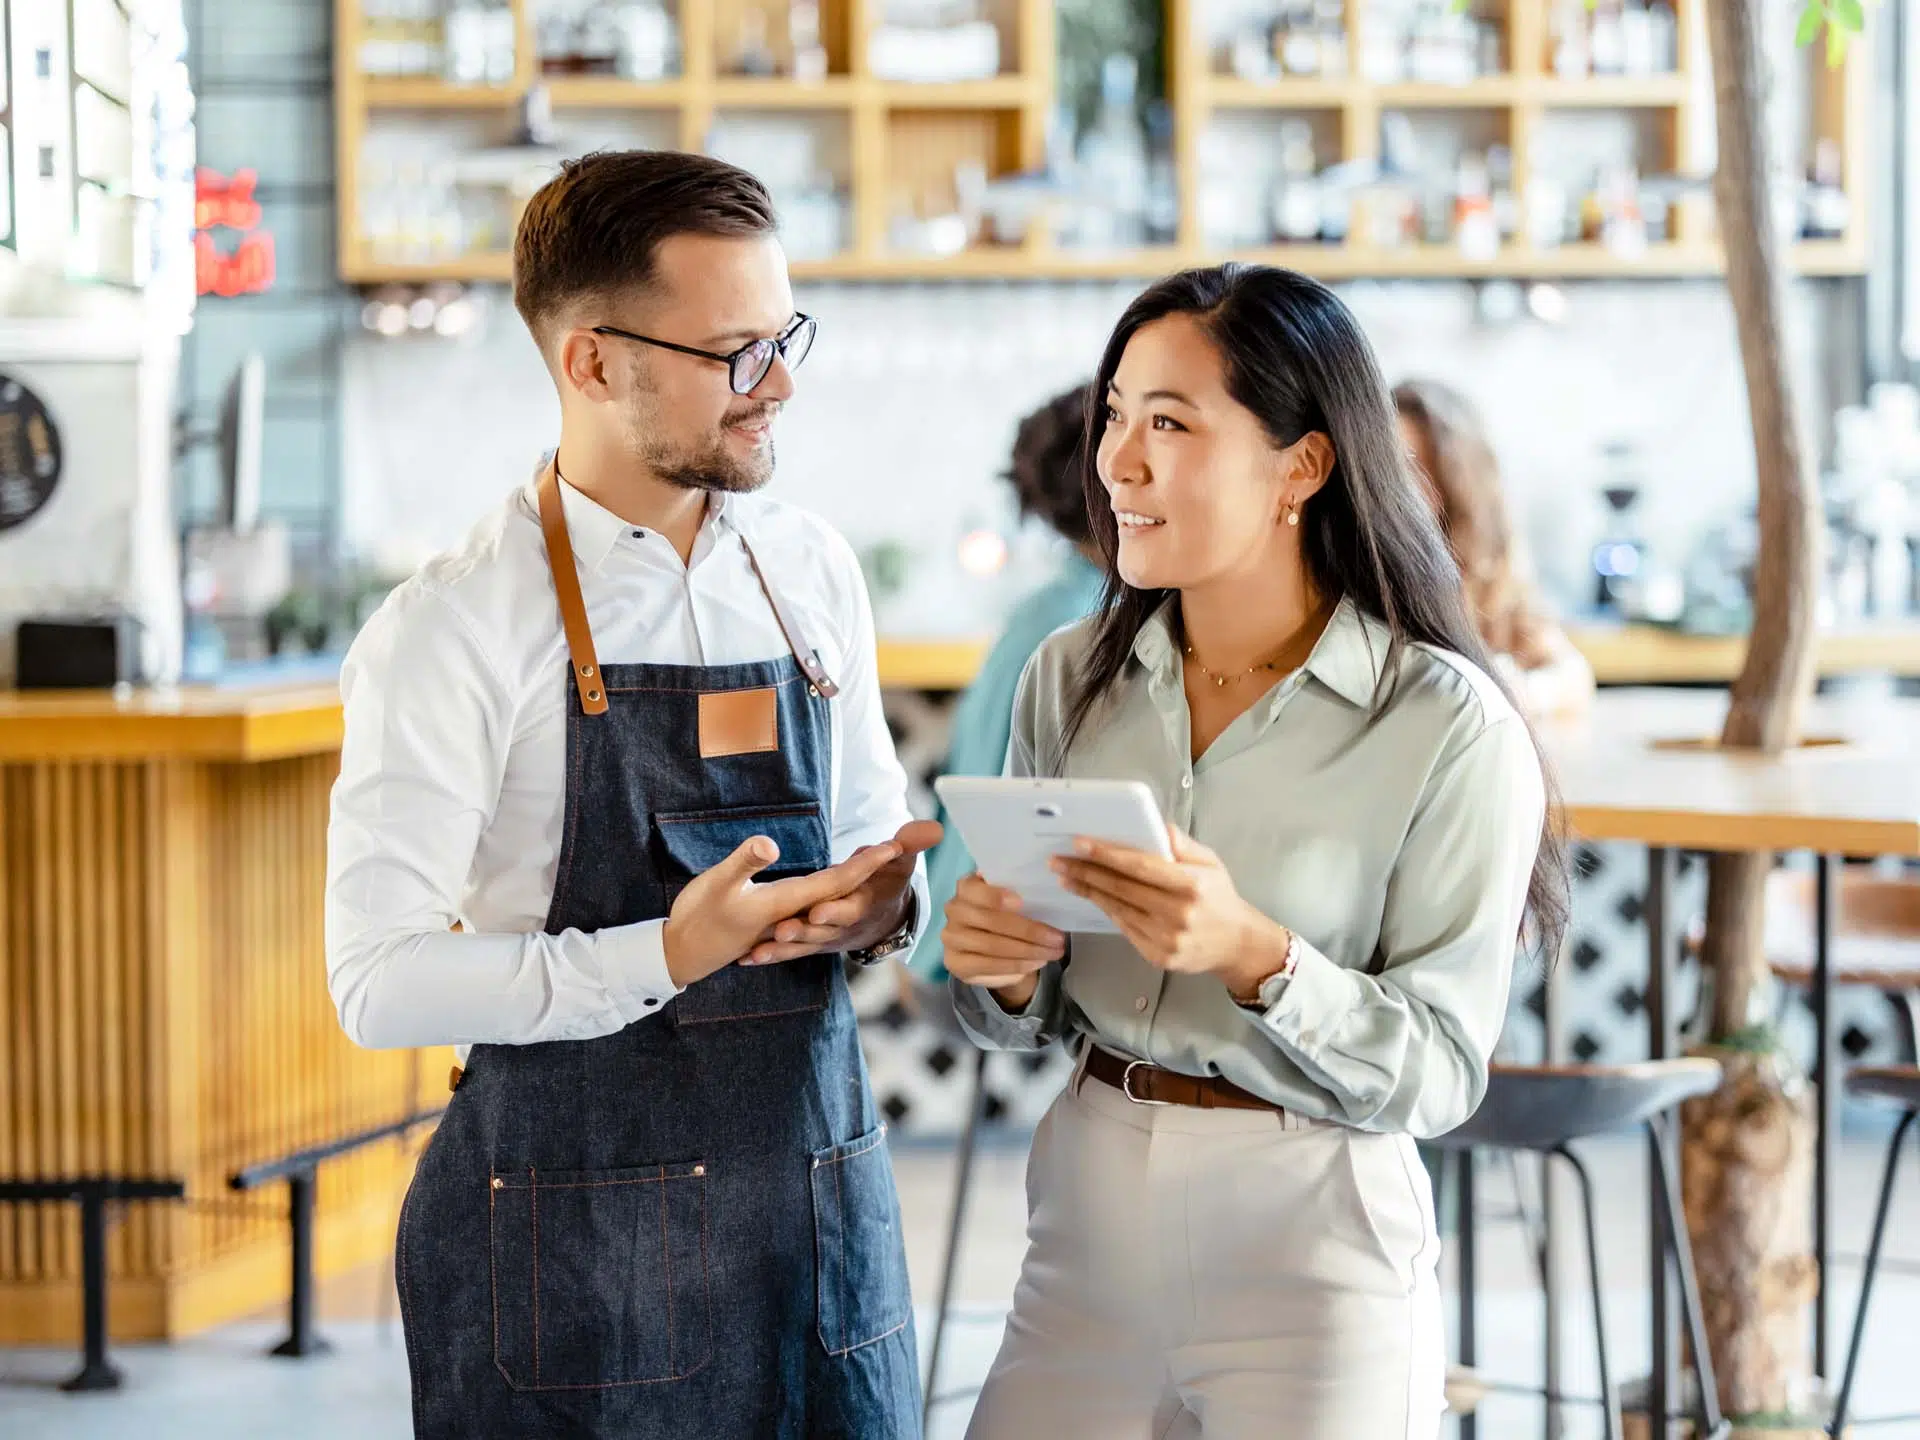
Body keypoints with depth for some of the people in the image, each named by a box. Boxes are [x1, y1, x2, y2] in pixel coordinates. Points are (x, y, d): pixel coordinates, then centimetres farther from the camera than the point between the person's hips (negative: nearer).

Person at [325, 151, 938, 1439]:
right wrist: (663, 956, -24)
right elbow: (380, 980, -15)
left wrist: (883, 900, -5)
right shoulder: (456, 632, -11)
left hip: (824, 1208, 5)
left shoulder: (816, 573, 7)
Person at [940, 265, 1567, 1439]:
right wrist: (997, 972, -10)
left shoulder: (1448, 726, -12)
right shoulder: (1072, 679, 3)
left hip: (1308, 1248, -4)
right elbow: (1037, 1016, 12)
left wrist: (1253, 955, -28)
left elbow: (1440, 1071, -14)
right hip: (1090, 1215, 5)